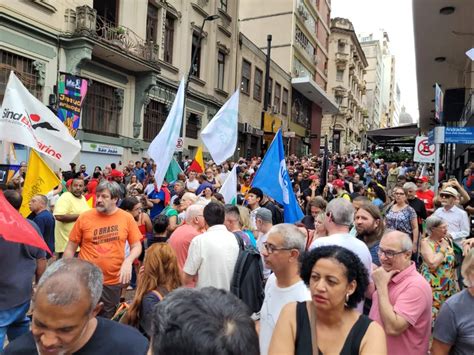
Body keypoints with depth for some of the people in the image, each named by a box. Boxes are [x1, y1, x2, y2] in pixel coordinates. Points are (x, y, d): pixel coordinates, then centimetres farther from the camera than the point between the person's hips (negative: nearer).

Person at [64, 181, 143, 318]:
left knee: (107, 320, 20)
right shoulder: (84, 217, -7)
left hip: (113, 281, 1)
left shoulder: (127, 218, -6)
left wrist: (128, 261, -18)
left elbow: (136, 246, 0)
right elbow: (70, 248, 1)